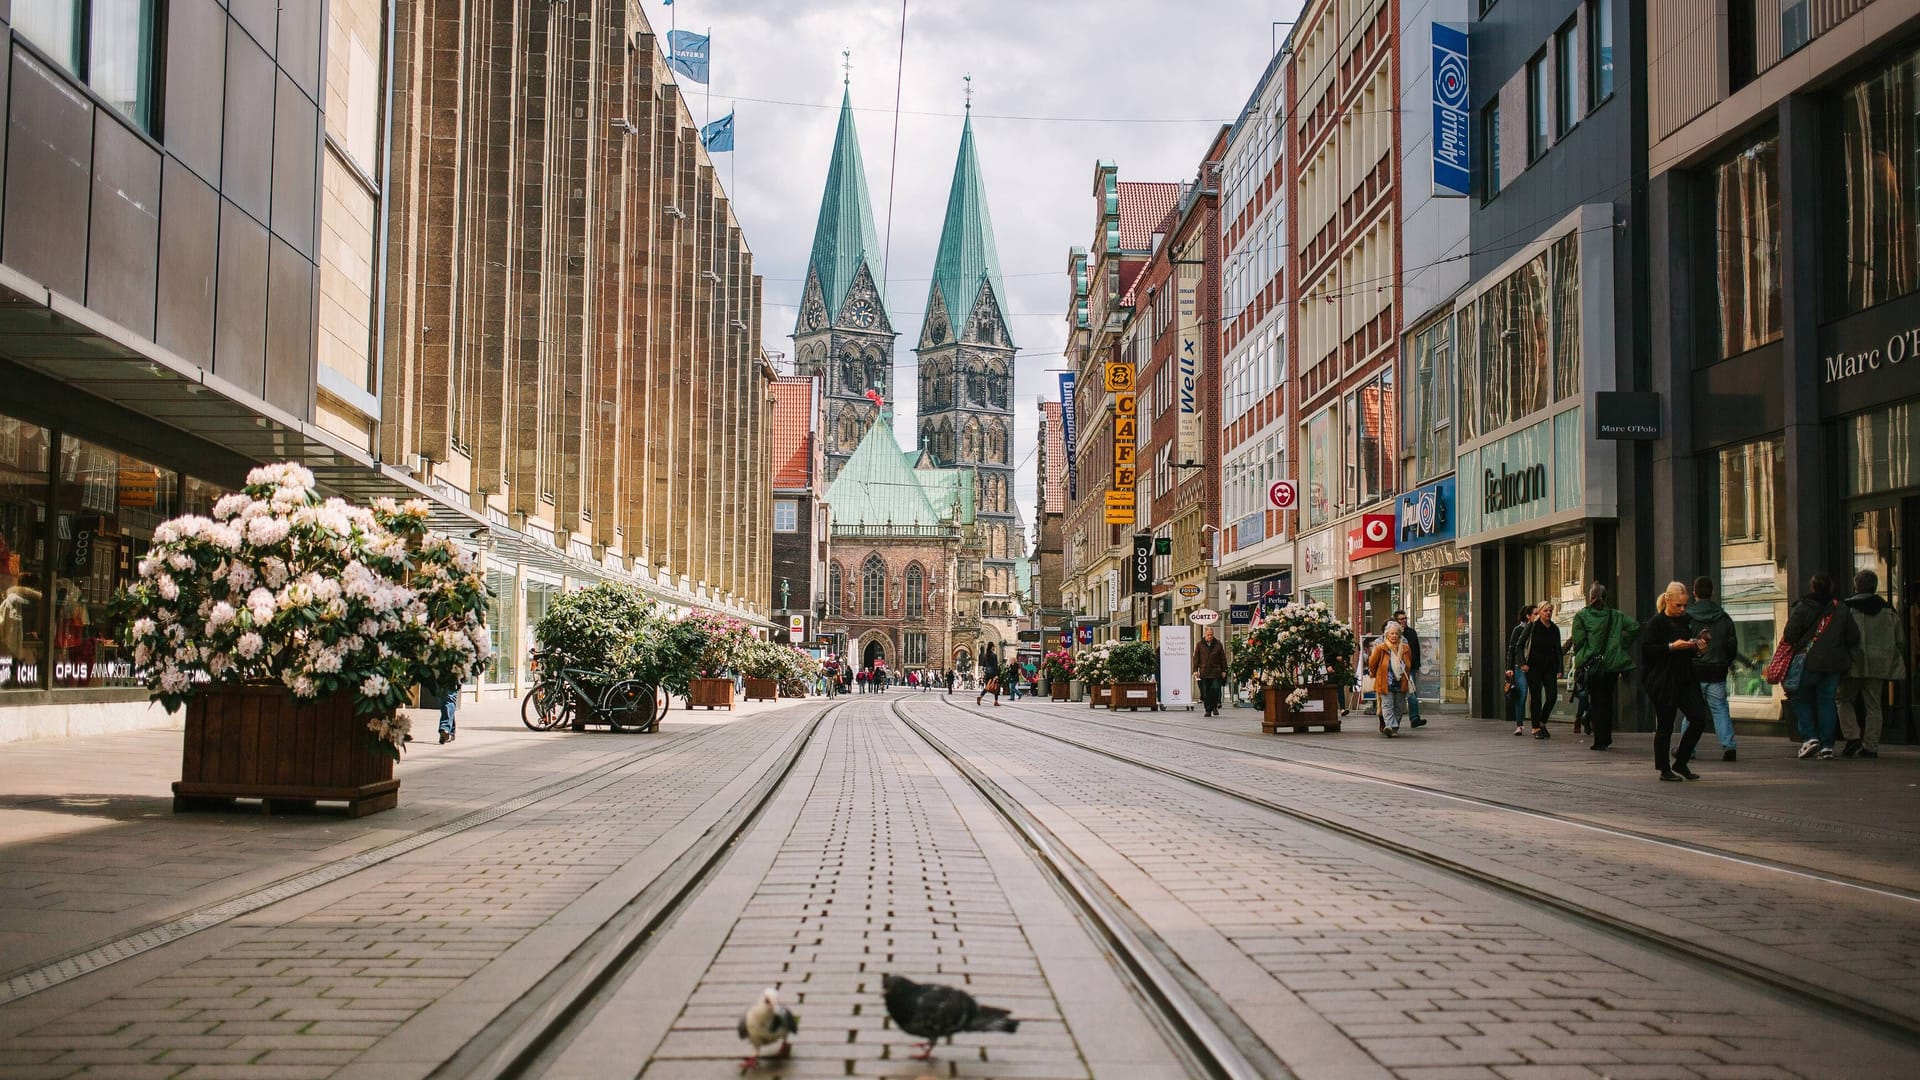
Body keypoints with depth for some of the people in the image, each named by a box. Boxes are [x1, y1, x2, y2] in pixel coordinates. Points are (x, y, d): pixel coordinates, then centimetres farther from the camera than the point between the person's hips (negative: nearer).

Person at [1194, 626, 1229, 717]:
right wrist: (1195, 670, -2)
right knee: (1205, 692, 2)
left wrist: (1223, 670, 6)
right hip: (1204, 672, 0)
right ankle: (1207, 710, 9)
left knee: (1215, 689, -9)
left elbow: (1223, 658, 10)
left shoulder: (1218, 644, 6)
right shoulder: (1200, 645, 6)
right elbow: (1196, 658, 7)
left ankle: (1214, 707, 9)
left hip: (1216, 672, 0)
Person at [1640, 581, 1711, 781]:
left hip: (1685, 680, 7)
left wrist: (1697, 648, 4)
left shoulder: (1685, 621, 14)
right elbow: (1646, 649, -15)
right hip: (1663, 682, -7)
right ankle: (1664, 770, 10)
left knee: (1699, 719, -1)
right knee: (1665, 726, -1)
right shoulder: (1656, 623, -7)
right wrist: (1671, 647, -21)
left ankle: (1680, 763, 13)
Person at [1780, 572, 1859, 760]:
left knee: (1801, 699, 10)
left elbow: (1789, 636, -12)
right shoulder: (1841, 609, 5)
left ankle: (1809, 737, -3)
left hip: (1809, 662, -3)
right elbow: (1854, 638, 6)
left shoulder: (1802, 608, -7)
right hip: (1835, 664, 4)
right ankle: (1827, 746, 4)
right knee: (1827, 702, 8)